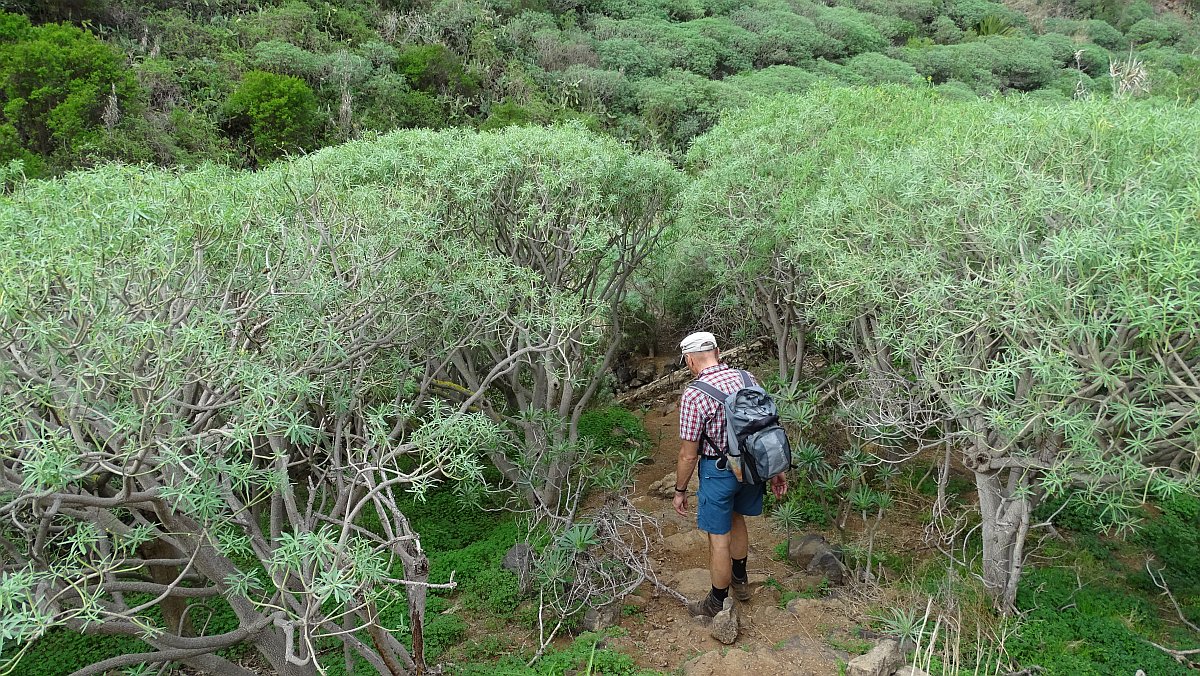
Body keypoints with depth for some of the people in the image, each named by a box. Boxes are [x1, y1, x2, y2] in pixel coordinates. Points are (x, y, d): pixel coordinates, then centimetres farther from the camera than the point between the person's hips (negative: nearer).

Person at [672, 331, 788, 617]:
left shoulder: (694, 395, -22)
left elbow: (688, 454, -16)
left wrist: (680, 491, -2)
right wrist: (777, 469, 13)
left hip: (718, 472, -6)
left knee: (719, 539, 9)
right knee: (735, 518, 29)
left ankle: (717, 605, 26)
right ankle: (740, 580, 48)